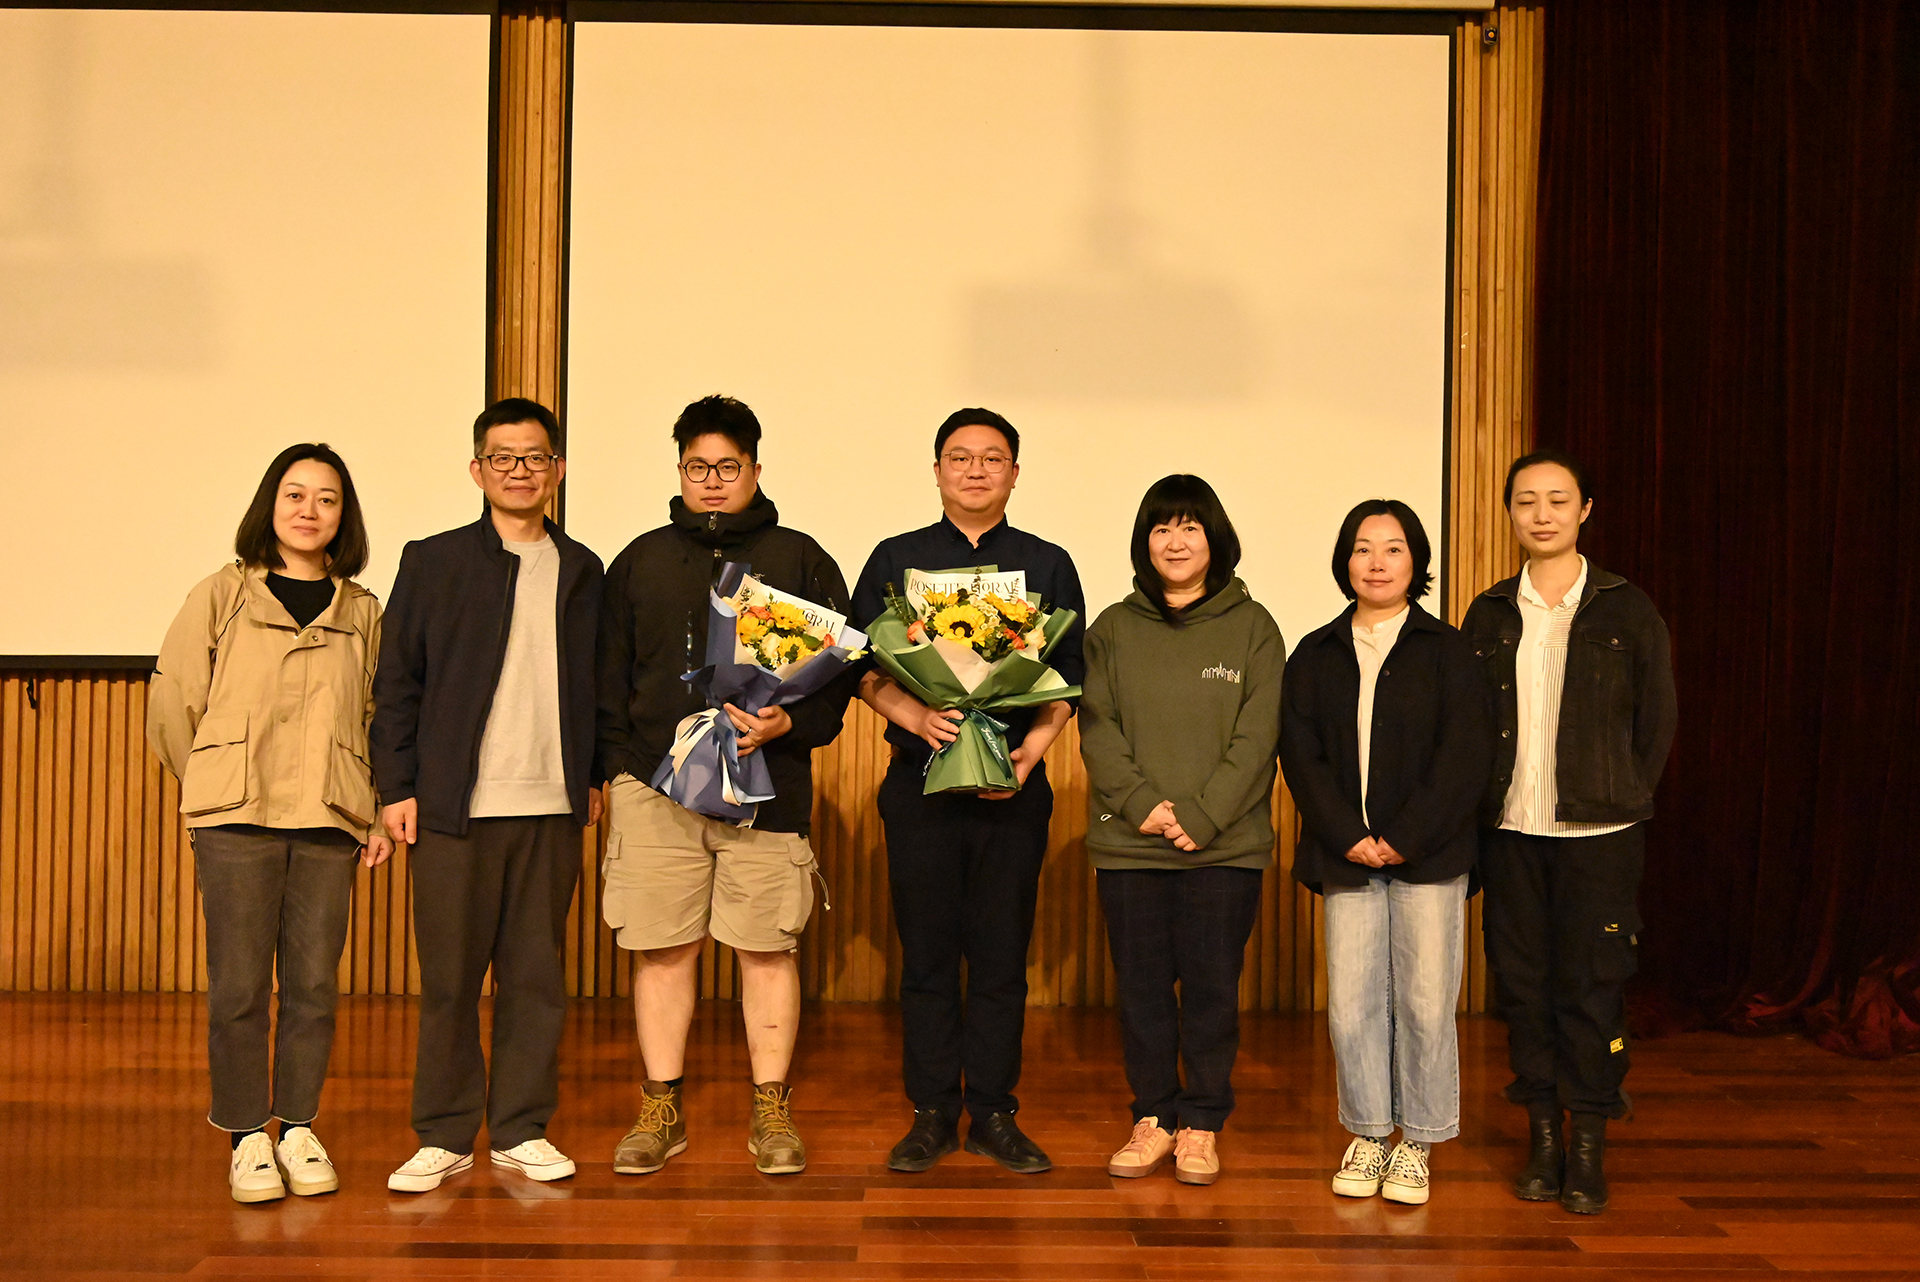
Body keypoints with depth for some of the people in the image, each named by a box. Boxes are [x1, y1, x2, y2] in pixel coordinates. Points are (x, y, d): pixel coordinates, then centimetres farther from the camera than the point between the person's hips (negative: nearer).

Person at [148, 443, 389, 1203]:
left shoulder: (362, 612, 11)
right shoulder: (222, 596, 5)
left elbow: (378, 717, 15)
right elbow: (173, 699, 8)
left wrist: (377, 810, 8)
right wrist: (215, 787, 9)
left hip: (329, 824, 2)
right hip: (236, 822, -2)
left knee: (314, 984, 3)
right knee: (239, 985, -1)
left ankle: (298, 1128, 17)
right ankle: (247, 1137, 10)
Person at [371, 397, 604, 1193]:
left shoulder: (581, 571, 13)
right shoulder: (432, 562, 6)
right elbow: (396, 684, 4)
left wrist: (596, 777, 8)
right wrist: (396, 786, -3)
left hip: (552, 805, 2)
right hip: (456, 803, -2)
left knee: (536, 975, 5)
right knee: (449, 977, 2)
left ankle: (521, 1131, 15)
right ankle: (445, 1136, 13)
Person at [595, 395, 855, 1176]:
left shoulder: (800, 560, 9)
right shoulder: (640, 562, 14)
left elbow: (841, 670, 5)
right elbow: (607, 674, 15)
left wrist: (788, 724, -12)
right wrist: (616, 763, 4)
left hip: (768, 786, -1)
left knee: (768, 949, 2)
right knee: (662, 950, 3)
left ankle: (771, 1112, 13)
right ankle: (661, 1110, 15)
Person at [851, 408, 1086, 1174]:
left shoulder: (1048, 566, 11)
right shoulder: (896, 560, 10)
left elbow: (1066, 680, 7)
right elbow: (864, 668, 6)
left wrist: (1033, 748, -9)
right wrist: (915, 716, -13)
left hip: (1014, 786, 0)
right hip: (920, 780, 0)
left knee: (1001, 956, 2)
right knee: (926, 954, 3)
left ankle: (993, 1113, 12)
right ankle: (931, 1112, 12)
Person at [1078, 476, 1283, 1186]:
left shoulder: (1252, 628, 4)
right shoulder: (1113, 629, 9)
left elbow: (1256, 737, -3)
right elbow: (1097, 727, 2)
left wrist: (1201, 816, -13)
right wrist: (1143, 803, -12)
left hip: (1225, 846, -1)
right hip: (1128, 842, 2)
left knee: (1212, 987, 3)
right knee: (1142, 985, 7)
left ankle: (1202, 1125, 16)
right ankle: (1153, 1118, 20)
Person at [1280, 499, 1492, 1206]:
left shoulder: (1447, 651, 3)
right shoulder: (1315, 656, 11)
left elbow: (1464, 757, -4)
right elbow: (1300, 755, 4)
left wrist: (1405, 838, -11)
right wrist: (1349, 836, -8)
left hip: (1428, 855, -2)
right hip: (1346, 854, 2)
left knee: (1424, 1001, 0)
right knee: (1352, 1002, 1)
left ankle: (1417, 1142, 13)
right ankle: (1367, 1133, 17)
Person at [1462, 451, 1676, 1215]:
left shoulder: (1627, 610, 3)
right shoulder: (1489, 615, 10)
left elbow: (1657, 719, 5)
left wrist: (1627, 801, -1)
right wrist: (1483, 804, 1)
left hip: (1596, 831, -2)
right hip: (1509, 829, 3)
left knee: (1592, 982, 0)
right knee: (1522, 980, 5)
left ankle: (1589, 1145, 10)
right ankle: (1542, 1135, 16)